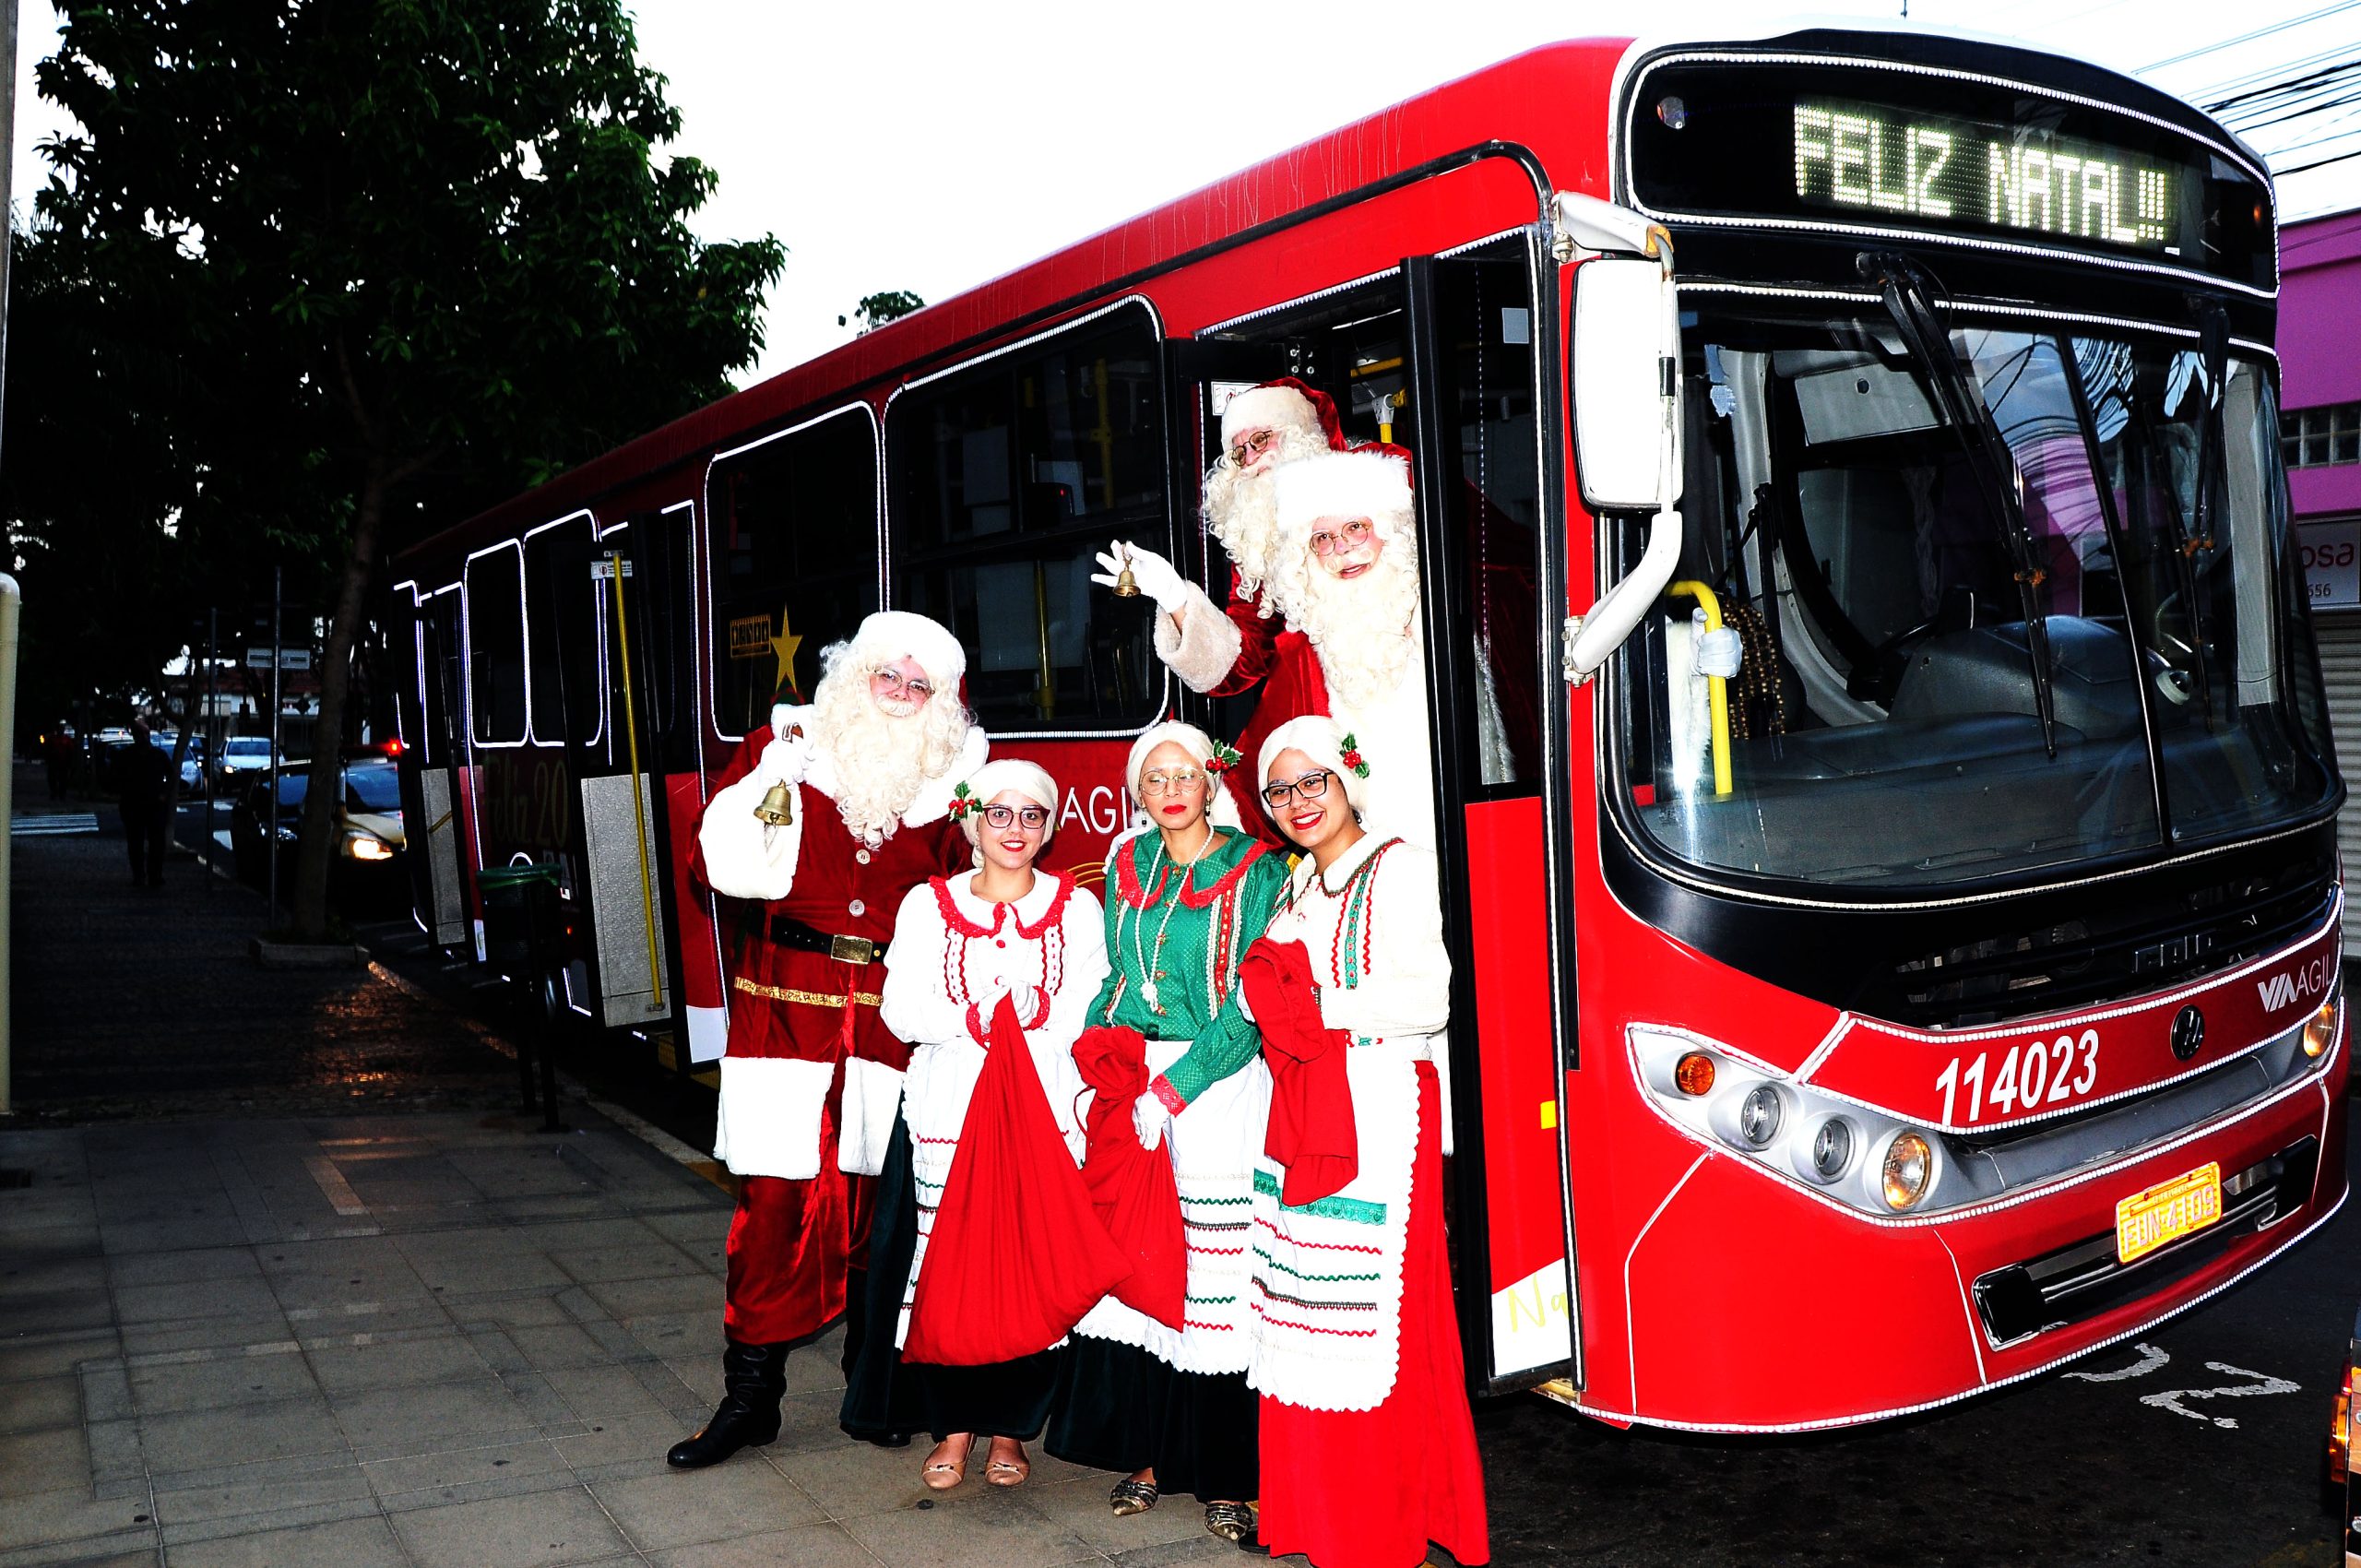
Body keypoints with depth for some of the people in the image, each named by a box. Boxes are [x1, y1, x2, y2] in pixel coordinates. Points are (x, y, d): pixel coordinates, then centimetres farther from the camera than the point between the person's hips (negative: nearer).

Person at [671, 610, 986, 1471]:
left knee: (880, 1204, 7)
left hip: (895, 1023, 1)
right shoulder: (785, 747, 5)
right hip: (785, 1009, -1)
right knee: (772, 1201, -2)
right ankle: (750, 1393, 11)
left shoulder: (951, 779, 8)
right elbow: (720, 867, 0)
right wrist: (768, 789, -13)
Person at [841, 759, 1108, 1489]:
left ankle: (1010, 1427, 15)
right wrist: (977, 1020, -16)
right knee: (946, 1259, -1)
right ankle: (952, 1426, 14)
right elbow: (904, 1011, -2)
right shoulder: (928, 905, 8)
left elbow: (1091, 1014, -3)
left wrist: (1016, 1014, -15)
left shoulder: (1077, 907, 8)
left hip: (1049, 1112, 0)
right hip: (948, 1110, 0)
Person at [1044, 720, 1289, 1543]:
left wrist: (1176, 1085, -14)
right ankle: (1144, 1453, 16)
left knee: (1215, 1268, -5)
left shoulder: (1255, 871, -2)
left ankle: (1224, 1476, 4)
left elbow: (1253, 1003, -8)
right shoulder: (1128, 866, 14)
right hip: (1130, 1078, 5)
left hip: (1217, 1083, -4)